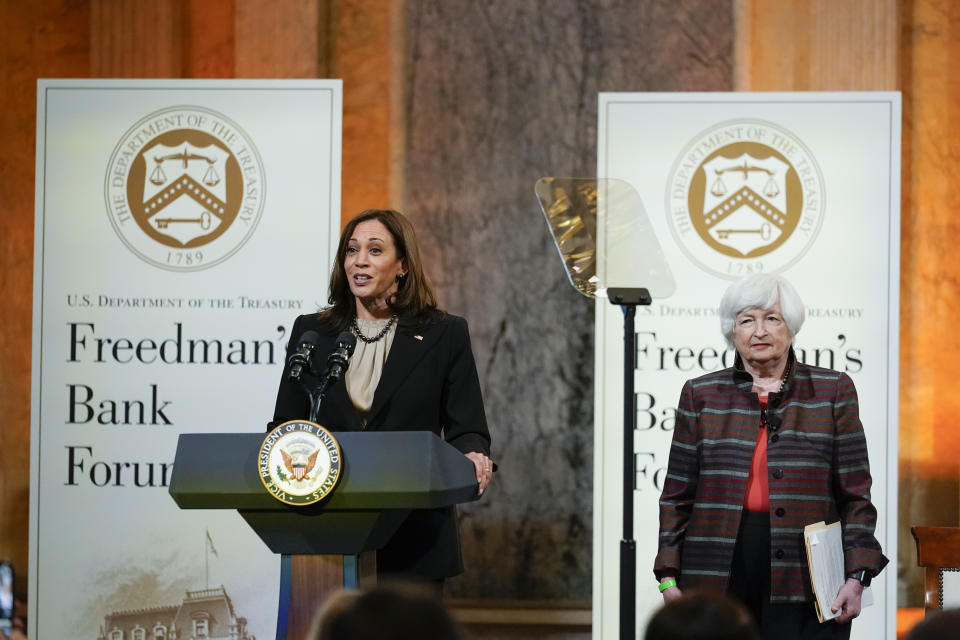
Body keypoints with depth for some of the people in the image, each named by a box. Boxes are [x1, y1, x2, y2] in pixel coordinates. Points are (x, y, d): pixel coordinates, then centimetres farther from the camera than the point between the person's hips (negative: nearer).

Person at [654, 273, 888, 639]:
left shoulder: (833, 391, 8)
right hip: (718, 578, 1)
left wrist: (857, 577, -4)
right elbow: (677, 496, 10)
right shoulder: (701, 395, 10)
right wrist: (669, 578, 3)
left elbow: (855, 495, 5)